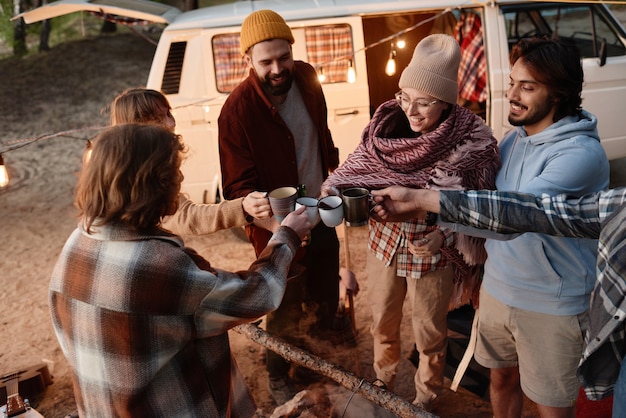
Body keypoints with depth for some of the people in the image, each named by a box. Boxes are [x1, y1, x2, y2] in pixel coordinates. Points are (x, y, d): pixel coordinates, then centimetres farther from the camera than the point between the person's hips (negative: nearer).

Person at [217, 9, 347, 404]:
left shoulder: (306, 78, -8)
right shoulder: (237, 111, -27)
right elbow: (239, 187, -25)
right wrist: (277, 224, -40)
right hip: (279, 229, -6)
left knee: (327, 285, 29)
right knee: (287, 310, 8)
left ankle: (322, 327, 62)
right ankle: (279, 377, 36)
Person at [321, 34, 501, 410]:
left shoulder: (473, 140, -20)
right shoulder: (387, 124, -11)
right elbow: (356, 169, -9)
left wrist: (444, 235, -29)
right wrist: (331, 191, -29)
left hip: (433, 254, -3)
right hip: (385, 242, 4)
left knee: (429, 334, 18)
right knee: (383, 324, 25)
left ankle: (427, 398, 47)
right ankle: (383, 382, 54)